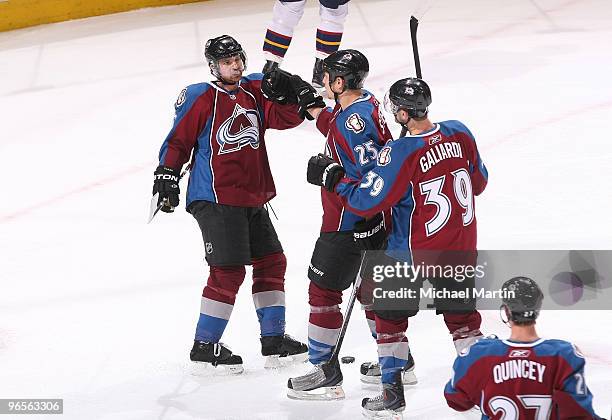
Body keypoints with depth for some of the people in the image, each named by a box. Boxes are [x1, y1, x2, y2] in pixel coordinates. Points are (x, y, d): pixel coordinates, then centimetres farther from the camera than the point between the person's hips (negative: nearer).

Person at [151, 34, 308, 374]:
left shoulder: (254, 92, 8)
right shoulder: (201, 99, -9)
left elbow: (286, 117, 0)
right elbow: (178, 141, -6)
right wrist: (167, 174, -12)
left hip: (252, 198, 8)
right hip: (215, 198, -8)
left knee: (271, 263, 12)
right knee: (228, 271, -11)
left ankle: (273, 339, 22)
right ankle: (204, 346, -2)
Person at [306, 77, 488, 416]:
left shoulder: (400, 154, -23)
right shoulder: (460, 134, -6)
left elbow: (365, 201, -19)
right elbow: (478, 182, 8)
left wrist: (331, 177, -6)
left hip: (416, 254, -5)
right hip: (461, 248, 5)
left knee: (389, 315, 12)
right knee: (461, 315, 19)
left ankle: (393, 393, 14)